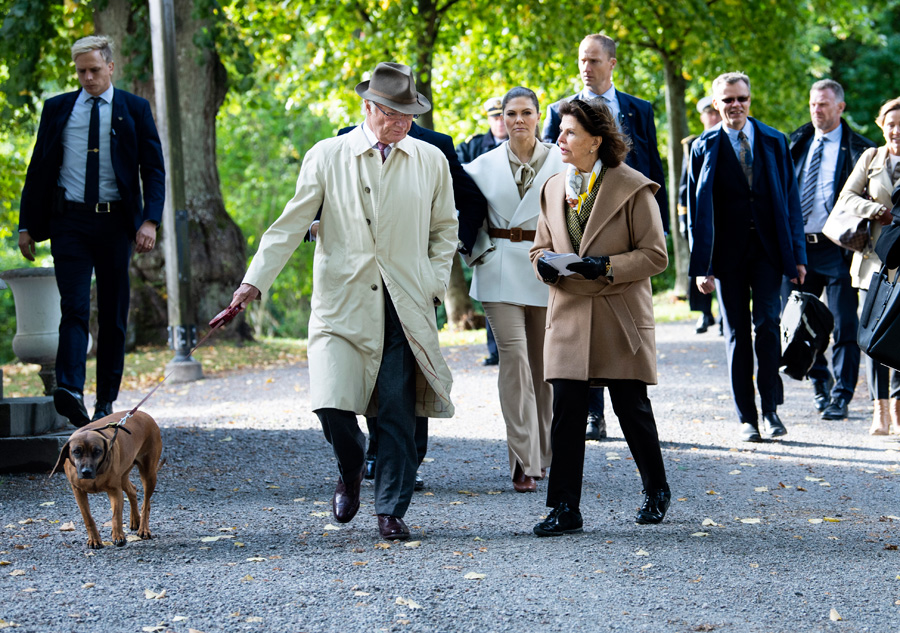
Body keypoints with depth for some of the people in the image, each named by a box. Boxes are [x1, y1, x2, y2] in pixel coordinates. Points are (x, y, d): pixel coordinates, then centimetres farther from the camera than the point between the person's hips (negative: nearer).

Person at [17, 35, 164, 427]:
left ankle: (106, 401, 12)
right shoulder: (57, 109, 10)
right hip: (70, 221, 0)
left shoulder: (134, 110, 6)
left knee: (113, 315, 4)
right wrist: (26, 225, 7)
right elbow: (38, 169, 12)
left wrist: (150, 220, -11)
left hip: (115, 222, 0)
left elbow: (154, 169, 3)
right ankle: (70, 392, -28)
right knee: (74, 308, -14)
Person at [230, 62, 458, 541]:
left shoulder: (430, 161, 9)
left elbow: (444, 228, 19)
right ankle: (350, 471, 20)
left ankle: (391, 511, 12)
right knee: (332, 403, -11)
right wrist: (255, 281, -7)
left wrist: (435, 285, 6)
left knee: (398, 414, -1)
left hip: (406, 305, 1)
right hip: (342, 300, -1)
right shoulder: (326, 157, 3)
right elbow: (291, 225, 2)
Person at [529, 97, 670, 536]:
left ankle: (656, 492, 27)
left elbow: (655, 255, -6)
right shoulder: (553, 189, 11)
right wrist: (544, 263, -5)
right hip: (569, 314, 4)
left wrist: (608, 266, -20)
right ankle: (564, 508, 1)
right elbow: (541, 245, 19)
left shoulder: (633, 188, -6)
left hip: (620, 317, -4)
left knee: (632, 409, 6)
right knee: (565, 411, -3)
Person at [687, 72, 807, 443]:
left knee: (767, 322, -12)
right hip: (728, 252, 0)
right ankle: (747, 418, 10)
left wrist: (797, 255, 2)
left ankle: (770, 408, -1)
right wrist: (701, 265, -5)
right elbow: (697, 211, 2)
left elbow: (790, 200, 7)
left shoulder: (775, 142, 7)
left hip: (767, 248, 0)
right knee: (737, 333, 4)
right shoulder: (704, 148, 3)